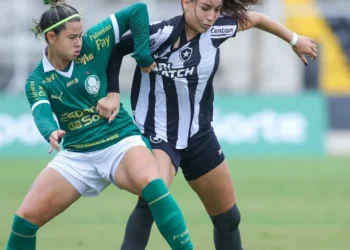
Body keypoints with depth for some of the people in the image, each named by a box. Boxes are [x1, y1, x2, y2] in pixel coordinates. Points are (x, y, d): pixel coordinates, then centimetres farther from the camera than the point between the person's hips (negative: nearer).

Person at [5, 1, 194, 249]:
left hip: (121, 143, -2)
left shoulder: (92, 44, -7)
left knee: (150, 183, -35)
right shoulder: (38, 80, -4)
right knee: (25, 219, -5)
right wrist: (51, 132, -47)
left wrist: (144, 56, -13)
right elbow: (42, 115, -24)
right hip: (77, 156, 3)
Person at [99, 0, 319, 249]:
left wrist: (294, 39, 24)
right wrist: (112, 94, -19)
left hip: (199, 136, 6)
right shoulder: (159, 34, -23)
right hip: (157, 136, -6)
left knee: (228, 217, 15)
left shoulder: (217, 29, -8)